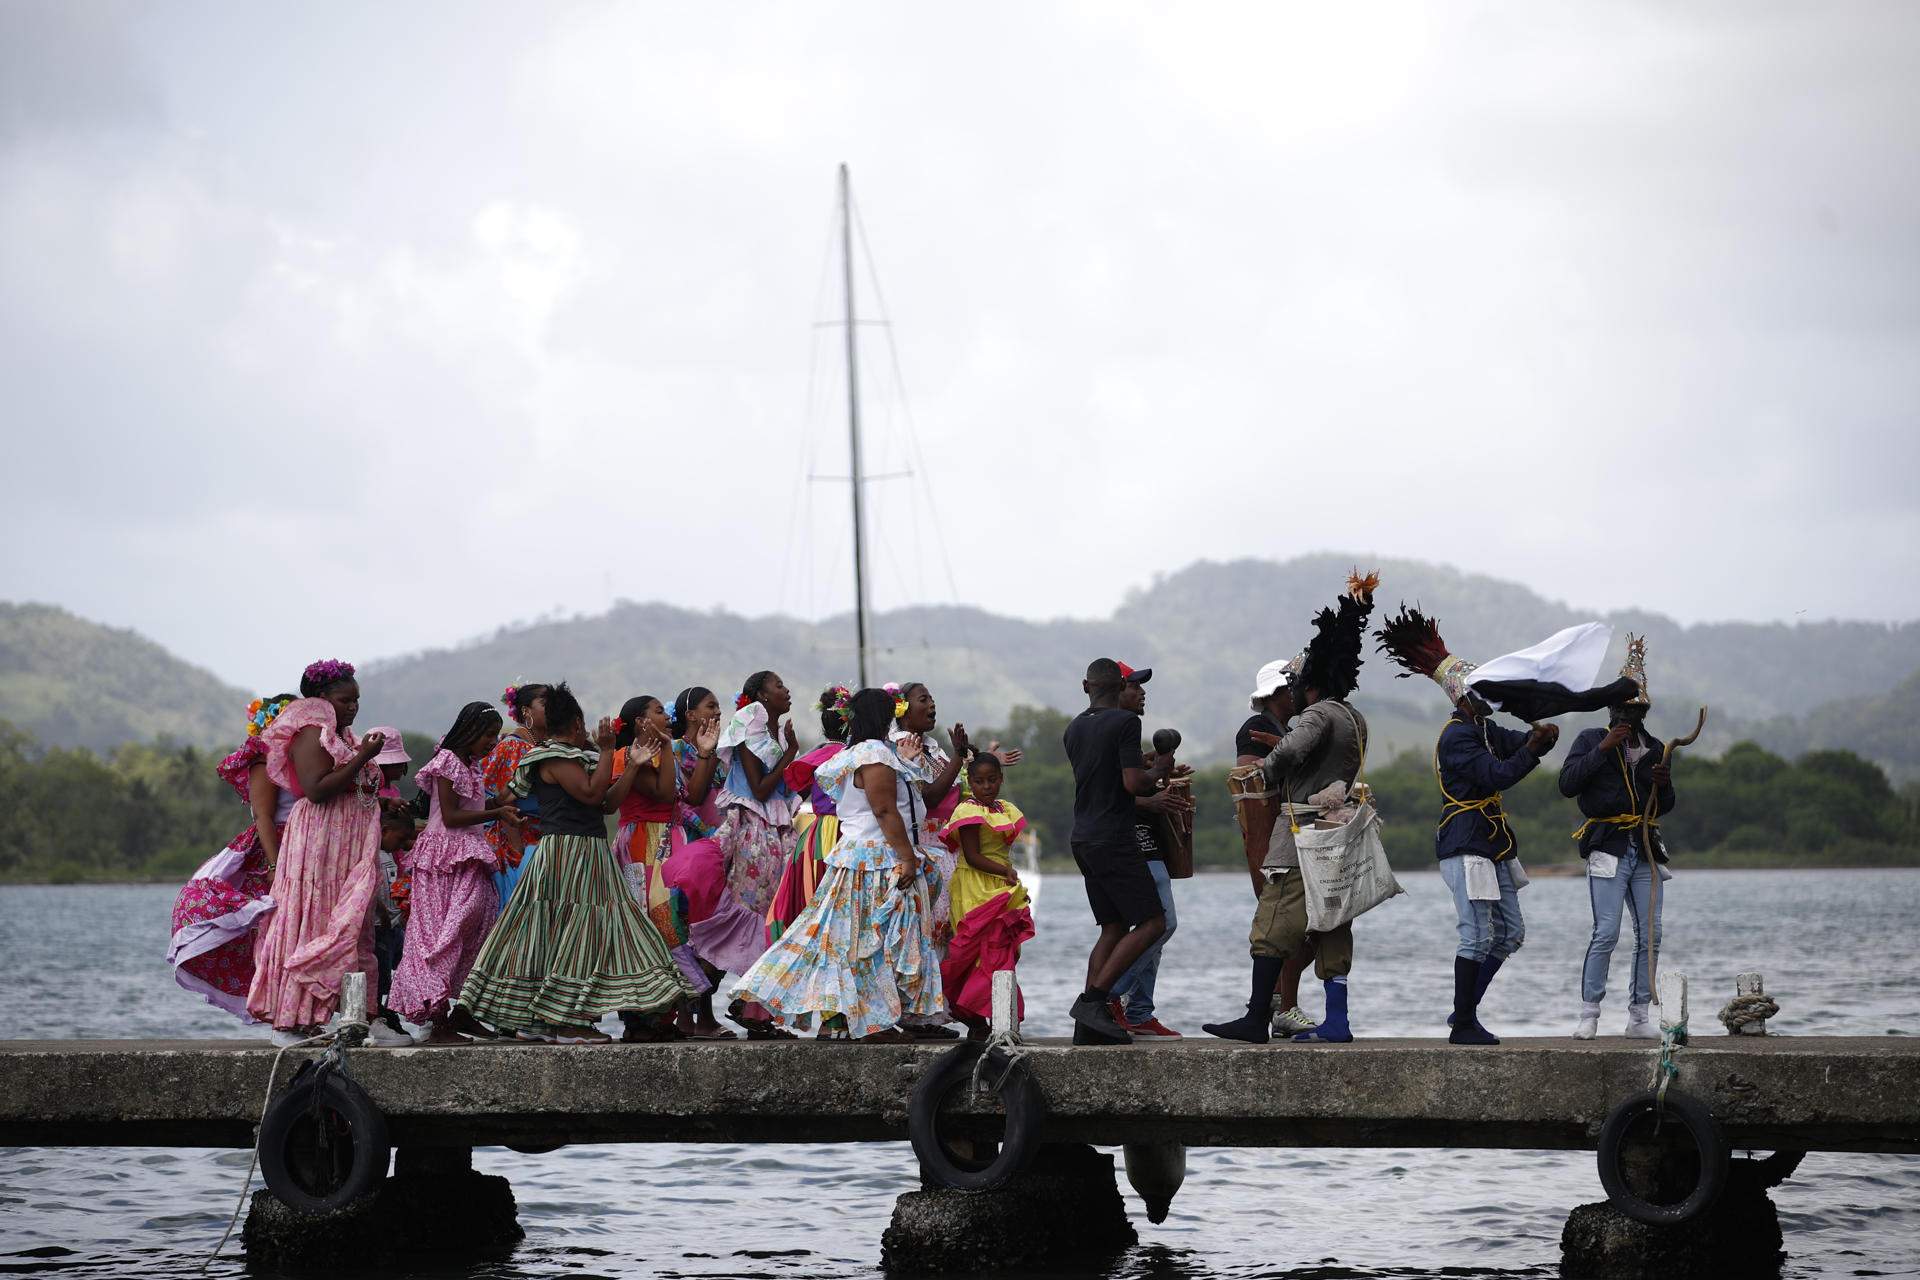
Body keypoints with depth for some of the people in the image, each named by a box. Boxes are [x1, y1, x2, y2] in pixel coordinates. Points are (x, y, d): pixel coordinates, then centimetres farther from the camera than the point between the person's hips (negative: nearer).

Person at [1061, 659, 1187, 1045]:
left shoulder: (1074, 728, 15)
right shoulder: (1125, 722, -10)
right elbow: (1132, 782, -17)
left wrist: (1150, 800, 29)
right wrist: (1160, 778, 4)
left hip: (1083, 839, 9)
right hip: (1113, 839, -8)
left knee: (1113, 929, 11)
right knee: (1151, 923, -4)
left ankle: (1089, 1025, 4)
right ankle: (1093, 999, -14)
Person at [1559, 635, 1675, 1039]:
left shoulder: (1655, 749, 17)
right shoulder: (1591, 740, 2)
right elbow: (1567, 784, -13)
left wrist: (1663, 785, -2)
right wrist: (1603, 749, -17)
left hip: (1645, 849, 6)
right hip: (1608, 848, -6)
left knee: (1650, 935, 3)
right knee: (1606, 933, -13)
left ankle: (1638, 1017, 10)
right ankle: (1589, 1015, -8)